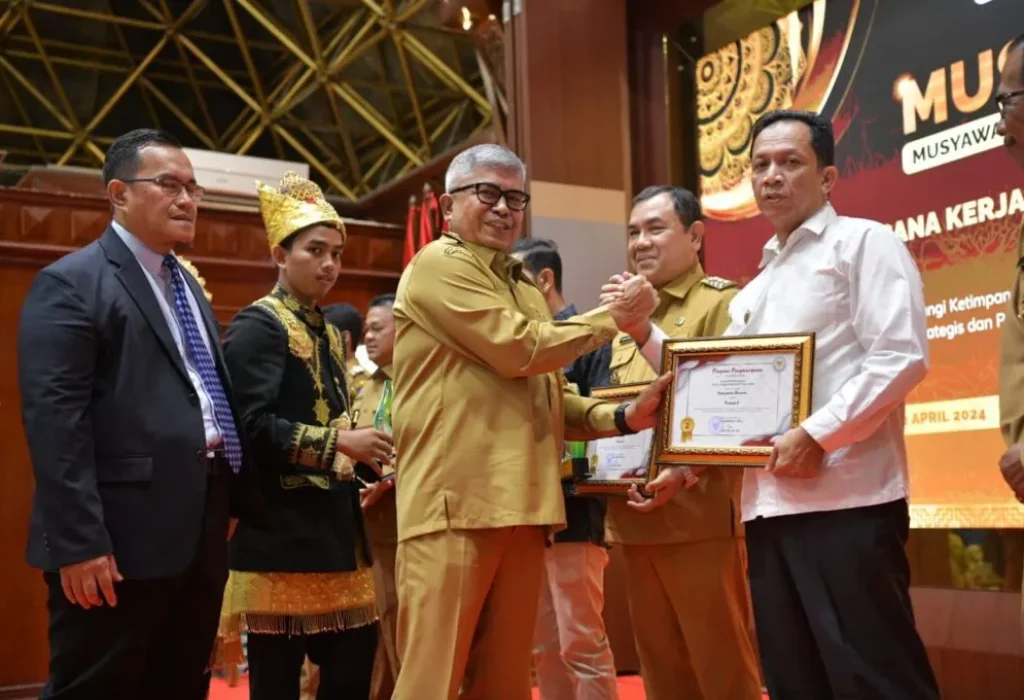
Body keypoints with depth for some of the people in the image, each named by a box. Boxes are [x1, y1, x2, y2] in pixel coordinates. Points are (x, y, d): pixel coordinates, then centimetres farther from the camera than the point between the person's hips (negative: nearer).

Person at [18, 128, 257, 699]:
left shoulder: (188, 284, 19)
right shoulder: (71, 282, -6)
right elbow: (53, 421, -16)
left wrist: (240, 499, 14)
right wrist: (79, 542, -21)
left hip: (200, 536, 8)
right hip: (120, 541, -8)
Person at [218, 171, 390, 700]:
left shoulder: (327, 333, 17)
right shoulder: (257, 325, -8)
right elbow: (253, 426, -19)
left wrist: (356, 478, 10)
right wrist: (338, 443, -22)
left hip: (333, 523, 8)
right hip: (282, 528, -8)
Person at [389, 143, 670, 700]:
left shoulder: (523, 289, 23)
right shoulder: (438, 266, -3)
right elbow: (521, 349, -12)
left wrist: (621, 417, 5)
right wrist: (614, 315, -1)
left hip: (517, 505, 8)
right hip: (456, 504, -8)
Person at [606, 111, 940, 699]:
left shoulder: (865, 242, 2)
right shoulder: (755, 291, 23)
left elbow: (902, 357, -10)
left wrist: (816, 434, -17)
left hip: (845, 499, -7)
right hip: (768, 507, 7)